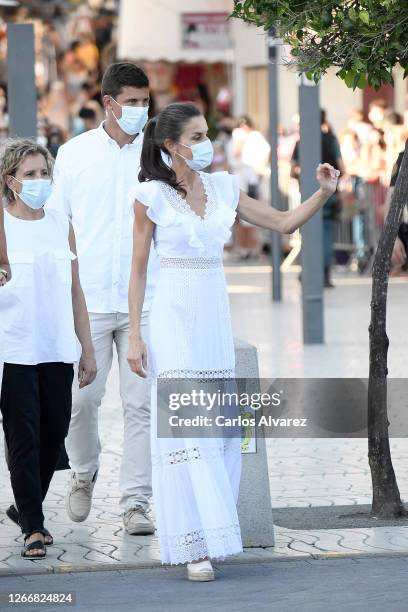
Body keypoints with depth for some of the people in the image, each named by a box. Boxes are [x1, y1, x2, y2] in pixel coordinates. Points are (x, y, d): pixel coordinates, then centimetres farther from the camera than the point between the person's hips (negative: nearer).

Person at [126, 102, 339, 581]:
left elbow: (283, 223, 12)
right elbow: (138, 269, -2)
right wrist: (134, 335, -6)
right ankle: (194, 546, -7)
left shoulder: (222, 188, 9)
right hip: (174, 318, -5)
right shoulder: (152, 195, -4)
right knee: (185, 429, -8)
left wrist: (324, 193, -3)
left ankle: (211, 532, 16)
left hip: (216, 319, 5)